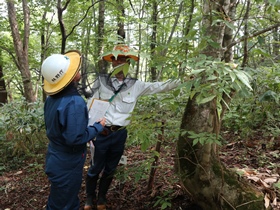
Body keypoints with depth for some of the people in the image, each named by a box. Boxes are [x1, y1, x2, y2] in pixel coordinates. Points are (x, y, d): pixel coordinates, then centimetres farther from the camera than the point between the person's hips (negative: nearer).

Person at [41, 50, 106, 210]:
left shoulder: (52, 98, -1)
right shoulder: (75, 102, -30)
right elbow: (75, 138, -31)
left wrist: (88, 124, 15)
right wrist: (98, 127, -16)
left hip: (55, 159, 8)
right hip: (67, 164, -8)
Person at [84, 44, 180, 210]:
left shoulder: (135, 85, 0)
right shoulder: (102, 81, -5)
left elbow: (161, 86, 0)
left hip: (120, 135, 3)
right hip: (101, 133, -2)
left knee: (110, 170, 17)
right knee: (95, 168, 9)